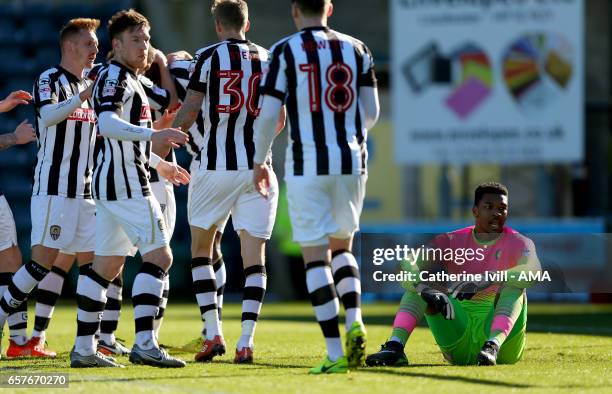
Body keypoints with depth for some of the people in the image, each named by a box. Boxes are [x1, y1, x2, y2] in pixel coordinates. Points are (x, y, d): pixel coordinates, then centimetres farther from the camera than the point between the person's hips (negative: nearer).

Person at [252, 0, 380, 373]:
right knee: (342, 246, 21)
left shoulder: (286, 51, -4)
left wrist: (260, 162, 8)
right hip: (352, 161, 4)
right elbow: (372, 113, 9)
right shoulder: (356, 49, 7)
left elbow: (268, 114, -6)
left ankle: (335, 353, -5)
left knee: (315, 255, 0)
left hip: (307, 162, -4)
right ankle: (355, 321, -2)